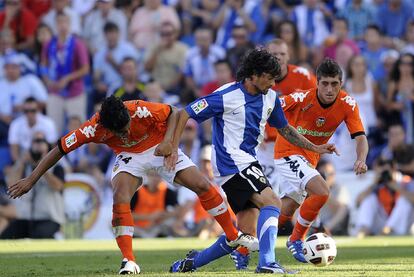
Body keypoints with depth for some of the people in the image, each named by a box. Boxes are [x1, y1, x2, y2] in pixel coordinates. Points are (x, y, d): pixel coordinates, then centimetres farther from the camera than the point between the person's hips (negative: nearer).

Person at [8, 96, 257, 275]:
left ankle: (233, 236, 15)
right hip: (130, 157, 0)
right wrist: (31, 180, -22)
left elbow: (174, 114, -17)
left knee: (203, 186, -7)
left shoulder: (141, 110, -34)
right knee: (120, 198, -28)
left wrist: (168, 141, -33)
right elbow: (61, 149, -21)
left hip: (160, 149, 0)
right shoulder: (94, 129, -30)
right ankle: (129, 261, -23)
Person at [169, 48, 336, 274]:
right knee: (272, 202, -23)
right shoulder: (226, 96, -13)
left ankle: (192, 262, 15)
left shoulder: (270, 97, 8)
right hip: (231, 162, -8)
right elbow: (184, 114, -10)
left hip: (248, 162, 8)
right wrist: (173, 149, -14)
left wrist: (314, 148, 16)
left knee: (245, 234, 5)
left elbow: (284, 129, 23)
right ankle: (267, 263, -30)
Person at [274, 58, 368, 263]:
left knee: (285, 213, 11)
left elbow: (360, 137, -18)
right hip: (289, 153, -6)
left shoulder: (348, 104, -13)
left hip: (310, 159, 6)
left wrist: (361, 160, -37)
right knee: (321, 192, -26)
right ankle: (296, 239, -7)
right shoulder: (302, 99, -24)